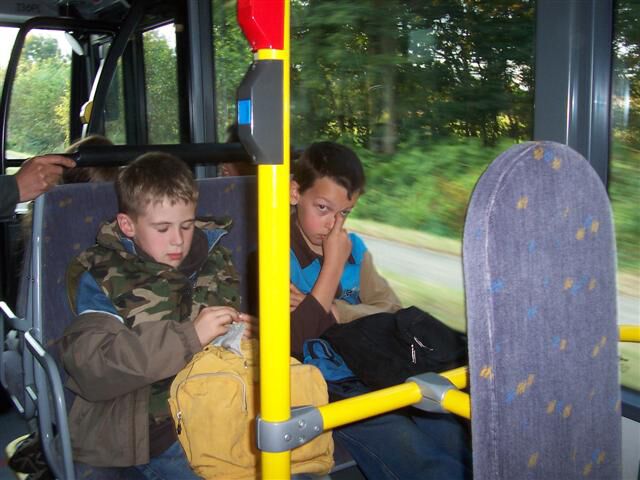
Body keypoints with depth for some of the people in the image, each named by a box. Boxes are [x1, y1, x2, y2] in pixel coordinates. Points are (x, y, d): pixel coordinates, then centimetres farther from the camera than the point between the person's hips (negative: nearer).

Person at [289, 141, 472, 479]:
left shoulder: (354, 248, 9)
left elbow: (391, 312, 2)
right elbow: (296, 341, -21)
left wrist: (331, 311, -14)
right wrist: (333, 263, -16)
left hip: (371, 372, 6)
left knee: (464, 449, -4)